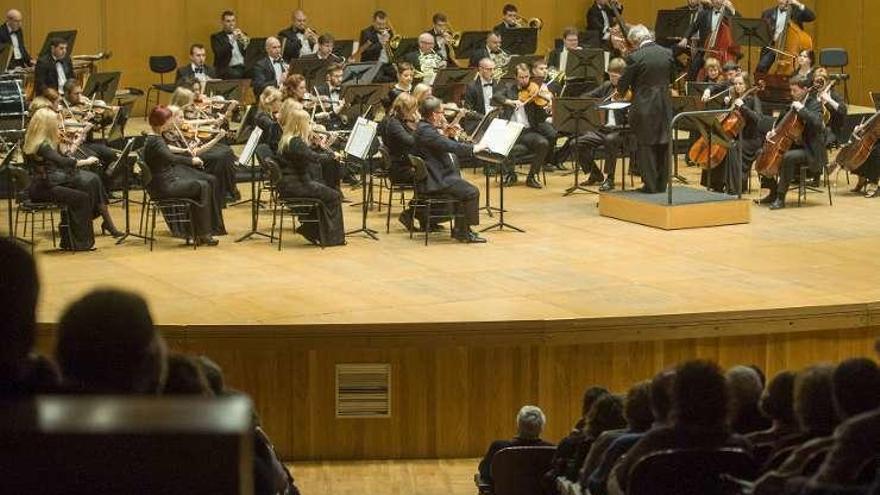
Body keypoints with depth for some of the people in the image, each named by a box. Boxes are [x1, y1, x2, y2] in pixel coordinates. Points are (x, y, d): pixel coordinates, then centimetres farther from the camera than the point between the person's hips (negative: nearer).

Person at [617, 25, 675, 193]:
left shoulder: (635, 57, -14)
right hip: (664, 107, 5)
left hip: (644, 108, -5)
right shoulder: (667, 54, 2)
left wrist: (622, 91, 16)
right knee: (662, 145, 12)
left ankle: (650, 184, 3)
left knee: (645, 146, 2)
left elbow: (623, 84, -6)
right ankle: (661, 183, 17)